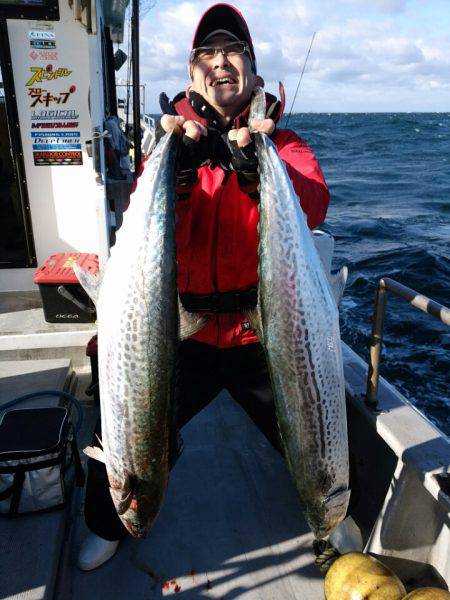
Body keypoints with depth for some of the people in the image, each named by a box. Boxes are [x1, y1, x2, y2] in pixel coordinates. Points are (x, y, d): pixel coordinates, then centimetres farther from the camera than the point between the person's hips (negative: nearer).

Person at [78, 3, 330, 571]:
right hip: (187, 330, 0)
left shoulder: (280, 142, 1)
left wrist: (254, 164, -35)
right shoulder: (173, 142, 2)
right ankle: (108, 525, 37)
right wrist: (179, 167, -27)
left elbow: (313, 209, -19)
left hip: (264, 331, 0)